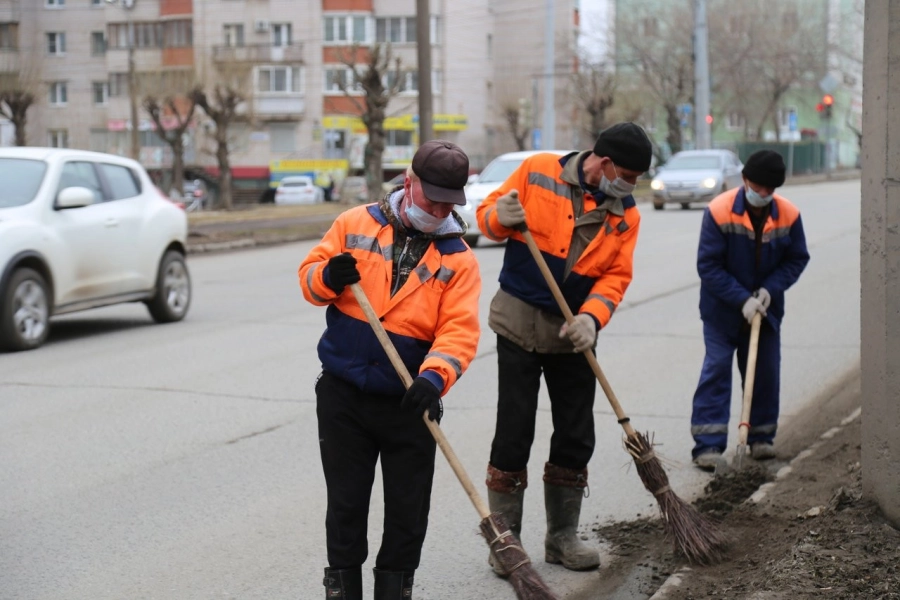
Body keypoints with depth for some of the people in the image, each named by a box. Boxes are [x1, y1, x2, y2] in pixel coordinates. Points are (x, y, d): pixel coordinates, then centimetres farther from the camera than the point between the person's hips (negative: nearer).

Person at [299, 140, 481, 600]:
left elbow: (458, 330, -14)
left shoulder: (458, 258, -3)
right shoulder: (356, 223, 2)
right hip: (342, 394, 0)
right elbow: (309, 276, 6)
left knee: (408, 509, 8)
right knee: (345, 502, 9)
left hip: (408, 403, 0)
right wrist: (329, 277, -18)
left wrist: (434, 377, -31)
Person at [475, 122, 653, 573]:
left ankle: (562, 537, 23)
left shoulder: (625, 213, 2)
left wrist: (592, 317, -19)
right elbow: (487, 216, -2)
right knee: (513, 436, -1)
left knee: (576, 438, 8)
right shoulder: (538, 172, -7)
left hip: (573, 335, 4)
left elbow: (615, 276, -2)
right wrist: (501, 218, -26)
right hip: (519, 324, -4)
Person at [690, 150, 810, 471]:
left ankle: (761, 437, 24)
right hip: (722, 308, -3)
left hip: (766, 308, 4)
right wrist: (742, 299, -23)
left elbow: (797, 259, 0)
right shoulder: (719, 211, -20)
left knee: (766, 370, 9)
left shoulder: (789, 215, -9)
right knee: (716, 368, -7)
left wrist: (770, 289, -16)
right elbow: (708, 265, -18)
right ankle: (708, 444, -6)